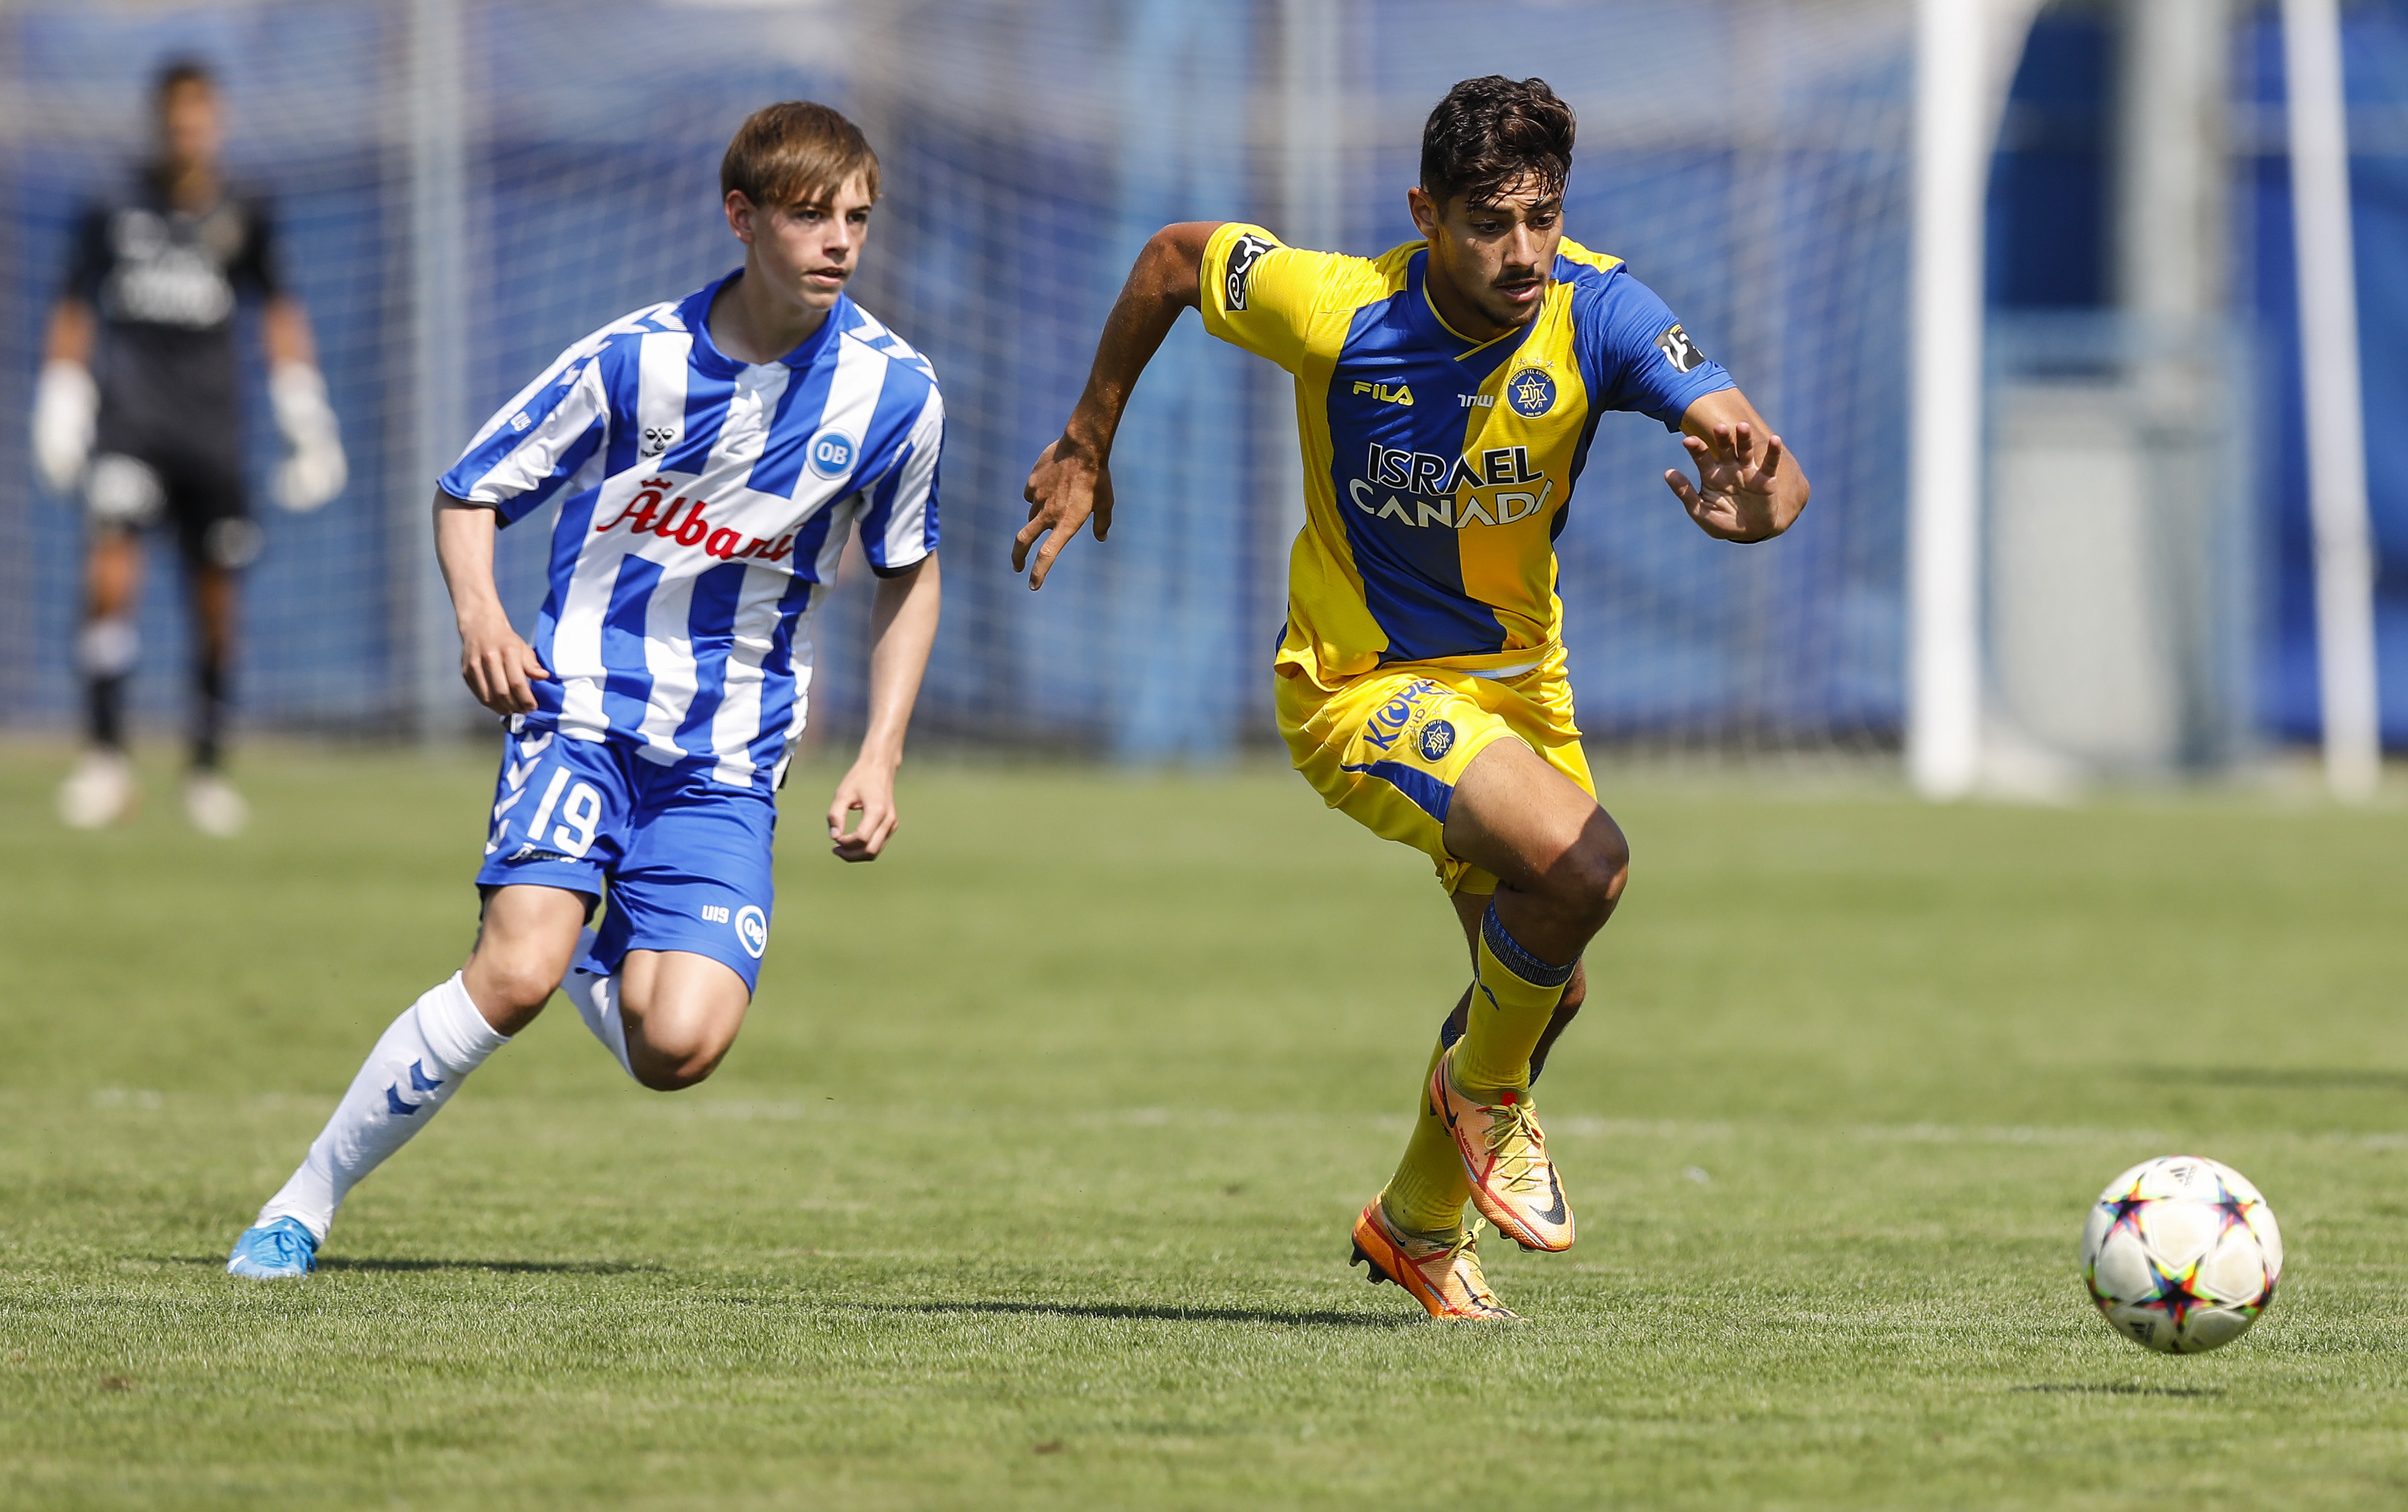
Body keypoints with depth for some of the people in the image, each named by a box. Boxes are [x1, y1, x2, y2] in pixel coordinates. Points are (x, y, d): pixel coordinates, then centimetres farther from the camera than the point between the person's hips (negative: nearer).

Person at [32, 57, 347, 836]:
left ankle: (208, 770, 19)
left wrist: (306, 421, 8)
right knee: (112, 559, -22)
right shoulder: (114, 212, 6)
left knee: (216, 597, 4)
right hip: (130, 413, -2)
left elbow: (280, 314, 14)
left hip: (213, 420, 2)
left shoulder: (244, 216, 8)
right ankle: (104, 757, -22)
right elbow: (74, 312, 12)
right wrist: (60, 411, 5)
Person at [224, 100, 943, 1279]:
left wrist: (880, 758, 5)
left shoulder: (893, 394, -3)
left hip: (727, 761, 2)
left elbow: (908, 575, 14)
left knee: (679, 1048, -17)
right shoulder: (635, 360, -7)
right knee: (515, 976, -26)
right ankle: (300, 1210, -11)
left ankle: (599, 959, 20)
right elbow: (469, 491, 4)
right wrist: (478, 611, -17)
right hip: (583, 706, -2)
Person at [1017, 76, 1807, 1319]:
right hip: (1360, 686, -5)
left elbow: (1774, 473, -30)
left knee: (1543, 987, 16)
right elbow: (1173, 256, -5)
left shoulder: (1597, 313, -22)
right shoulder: (1334, 311, -25)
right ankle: (1484, 1092, 3)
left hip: (1517, 676, 5)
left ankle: (1419, 1220, 44)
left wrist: (1754, 504, -55)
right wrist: (1087, 445, 3)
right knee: (1580, 866, -28)